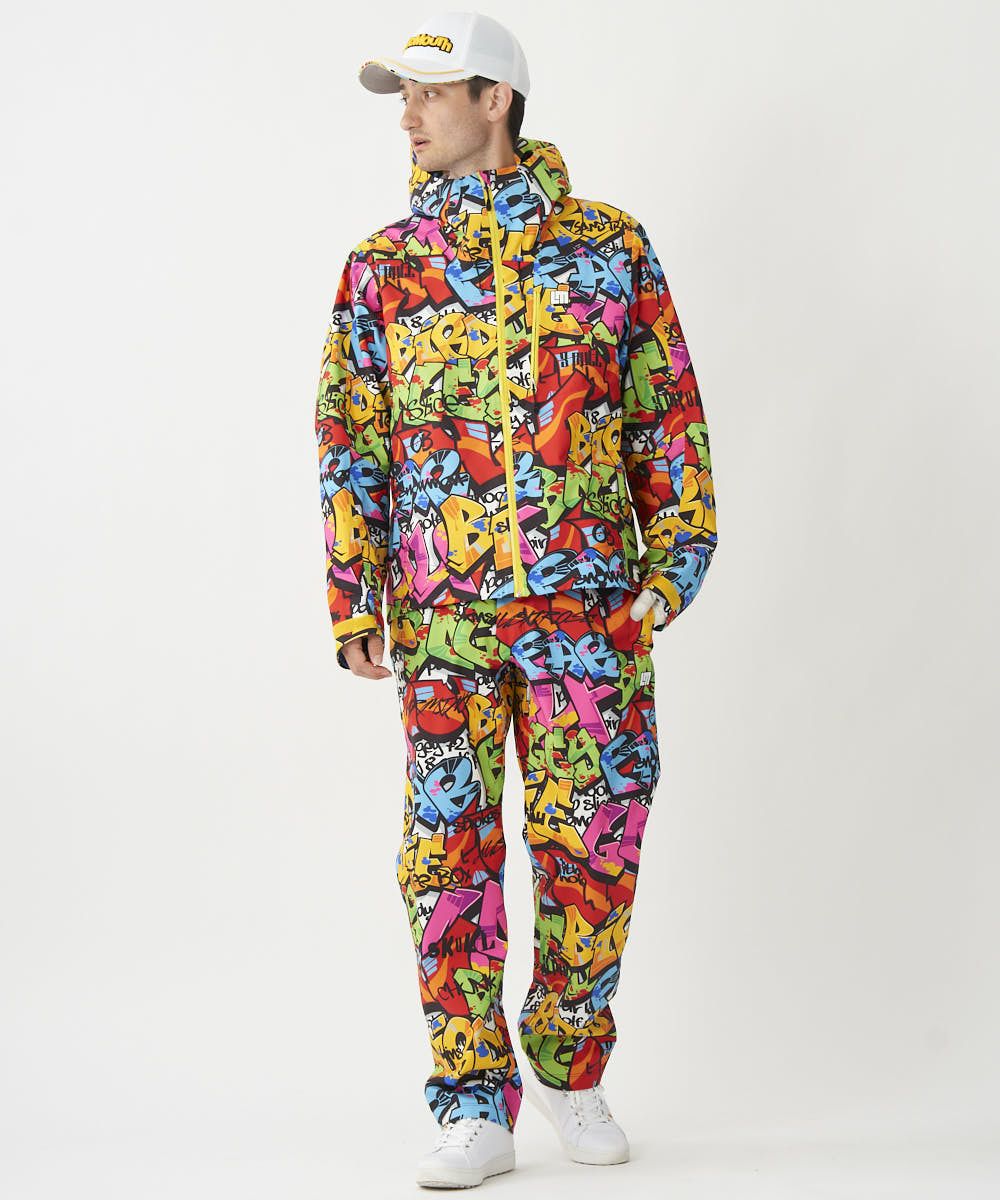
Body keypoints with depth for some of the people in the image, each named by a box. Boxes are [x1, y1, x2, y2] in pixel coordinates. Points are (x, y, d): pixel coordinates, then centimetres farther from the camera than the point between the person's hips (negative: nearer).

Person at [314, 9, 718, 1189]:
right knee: (450, 849, 0)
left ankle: (570, 1068, 23)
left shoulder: (608, 246, 7)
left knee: (590, 842, 2)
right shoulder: (381, 267, 9)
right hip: (441, 610, 1)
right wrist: (353, 604, 1)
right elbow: (350, 440, 8)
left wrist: (675, 561, 0)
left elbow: (668, 413, 8)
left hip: (587, 603, 0)